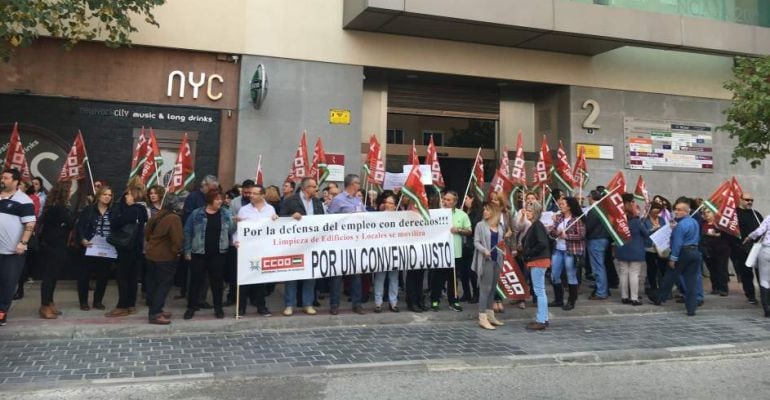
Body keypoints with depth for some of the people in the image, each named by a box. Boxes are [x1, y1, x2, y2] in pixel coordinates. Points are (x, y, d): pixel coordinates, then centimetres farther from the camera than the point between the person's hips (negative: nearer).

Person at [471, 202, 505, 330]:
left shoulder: (500, 226, 11)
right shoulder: (480, 225, -1)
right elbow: (476, 242, -6)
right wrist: (484, 250, -22)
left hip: (497, 260, 5)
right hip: (485, 260, -5)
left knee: (493, 288, 11)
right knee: (485, 288, -7)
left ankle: (490, 315, 19)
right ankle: (483, 318, -5)